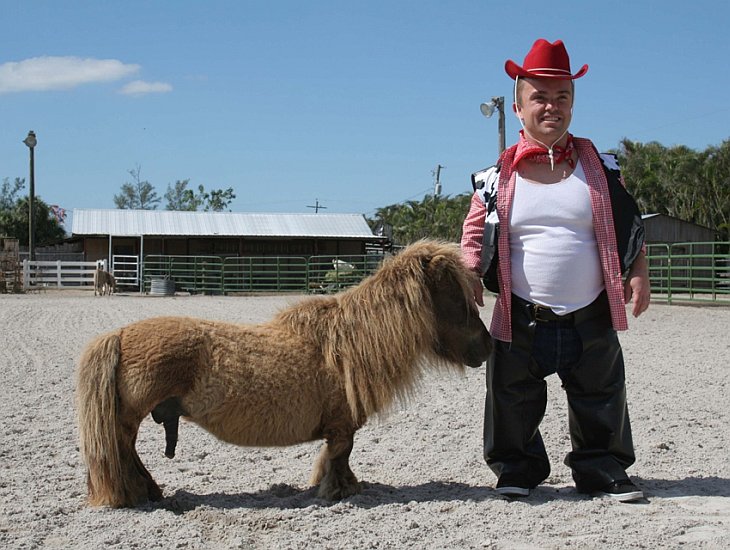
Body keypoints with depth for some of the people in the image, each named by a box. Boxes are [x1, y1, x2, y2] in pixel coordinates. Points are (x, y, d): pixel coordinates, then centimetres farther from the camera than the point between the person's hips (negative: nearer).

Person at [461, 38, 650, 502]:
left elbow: (630, 225, 9)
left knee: (601, 403, 10)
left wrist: (638, 273, -3)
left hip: (591, 320, 1)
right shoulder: (499, 176, 0)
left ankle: (603, 469, 26)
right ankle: (517, 469, 26)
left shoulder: (600, 166, 4)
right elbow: (475, 236, 4)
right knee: (515, 405, 7)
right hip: (521, 320, -1)